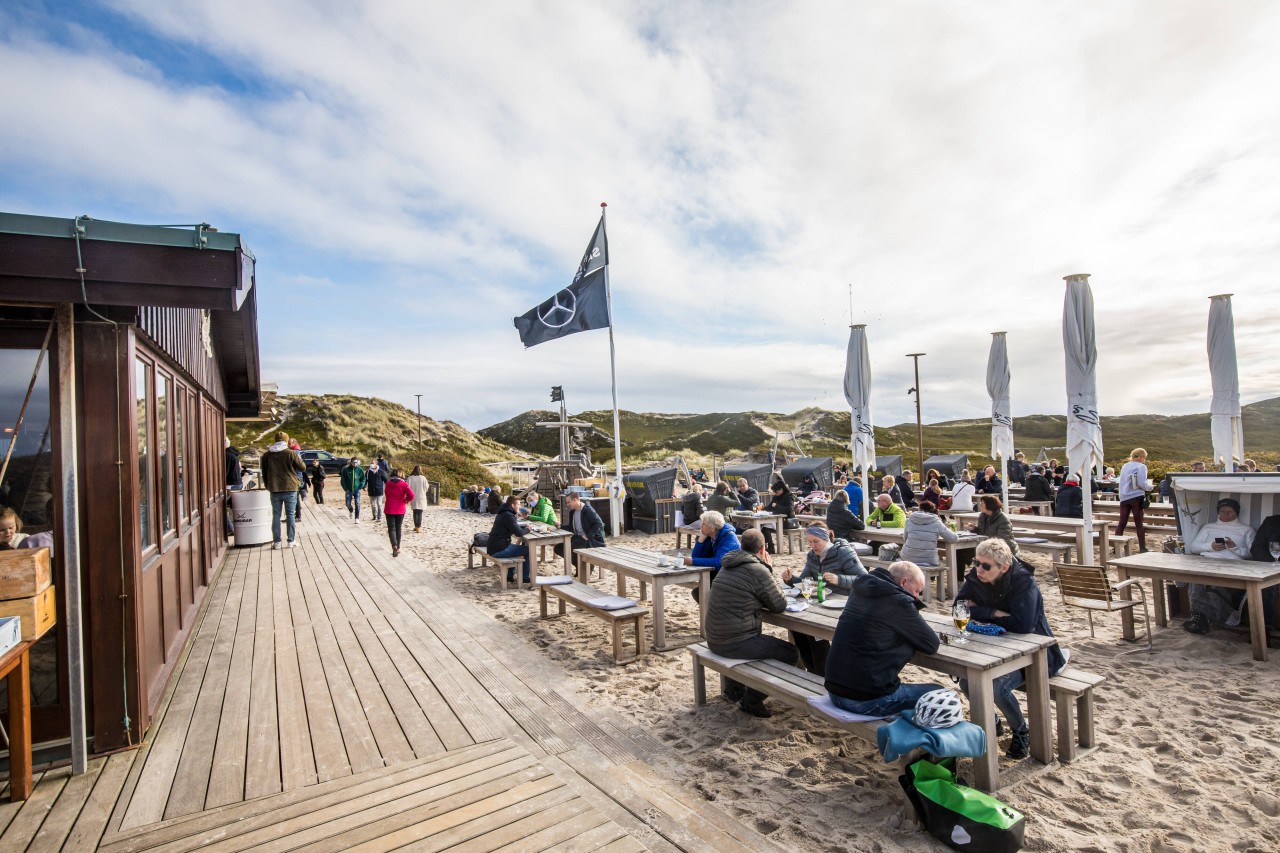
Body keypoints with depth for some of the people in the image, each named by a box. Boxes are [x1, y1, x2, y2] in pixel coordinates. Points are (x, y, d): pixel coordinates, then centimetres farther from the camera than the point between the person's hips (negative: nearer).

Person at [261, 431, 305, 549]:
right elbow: (303, 468, -3)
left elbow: (264, 473, 12)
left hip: (274, 490, 3)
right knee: (290, 515, 5)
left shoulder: (266, 455, 5)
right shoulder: (291, 453, -8)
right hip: (290, 489, -2)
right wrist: (299, 459, 16)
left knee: (276, 515, 8)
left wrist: (268, 486, 24)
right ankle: (292, 541, 6)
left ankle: (276, 542, 8)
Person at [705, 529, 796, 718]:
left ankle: (733, 689, 37)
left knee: (759, 639, 37)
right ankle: (752, 700, 6)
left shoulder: (728, 566, 11)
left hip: (714, 639, 9)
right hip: (735, 643, -9)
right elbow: (779, 605, -5)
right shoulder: (758, 570, -16)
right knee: (790, 653, 2)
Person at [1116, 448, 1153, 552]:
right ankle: (1142, 548, 6)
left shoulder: (1125, 466, 13)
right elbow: (1141, 483, -14)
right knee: (1139, 524, 2)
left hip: (1124, 497, 5)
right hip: (1136, 497, -5)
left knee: (1121, 523, 5)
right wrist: (1149, 486, 5)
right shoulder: (1141, 466, -5)